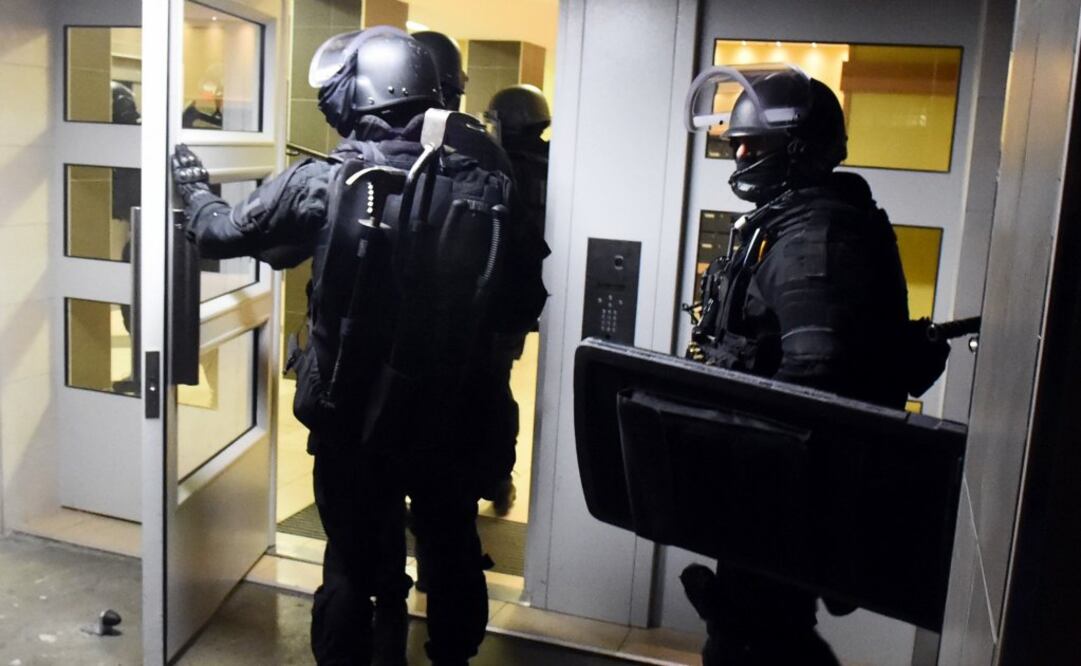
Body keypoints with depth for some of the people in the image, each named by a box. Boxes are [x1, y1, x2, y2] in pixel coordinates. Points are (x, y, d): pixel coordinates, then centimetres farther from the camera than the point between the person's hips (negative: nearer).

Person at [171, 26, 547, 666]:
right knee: (455, 556, 22)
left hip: (354, 416, -1)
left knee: (356, 567, 17)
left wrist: (194, 187, 25)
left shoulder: (321, 183, -12)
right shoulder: (488, 185, -10)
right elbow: (525, 303, -3)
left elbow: (223, 232, 4)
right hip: (457, 415, 2)